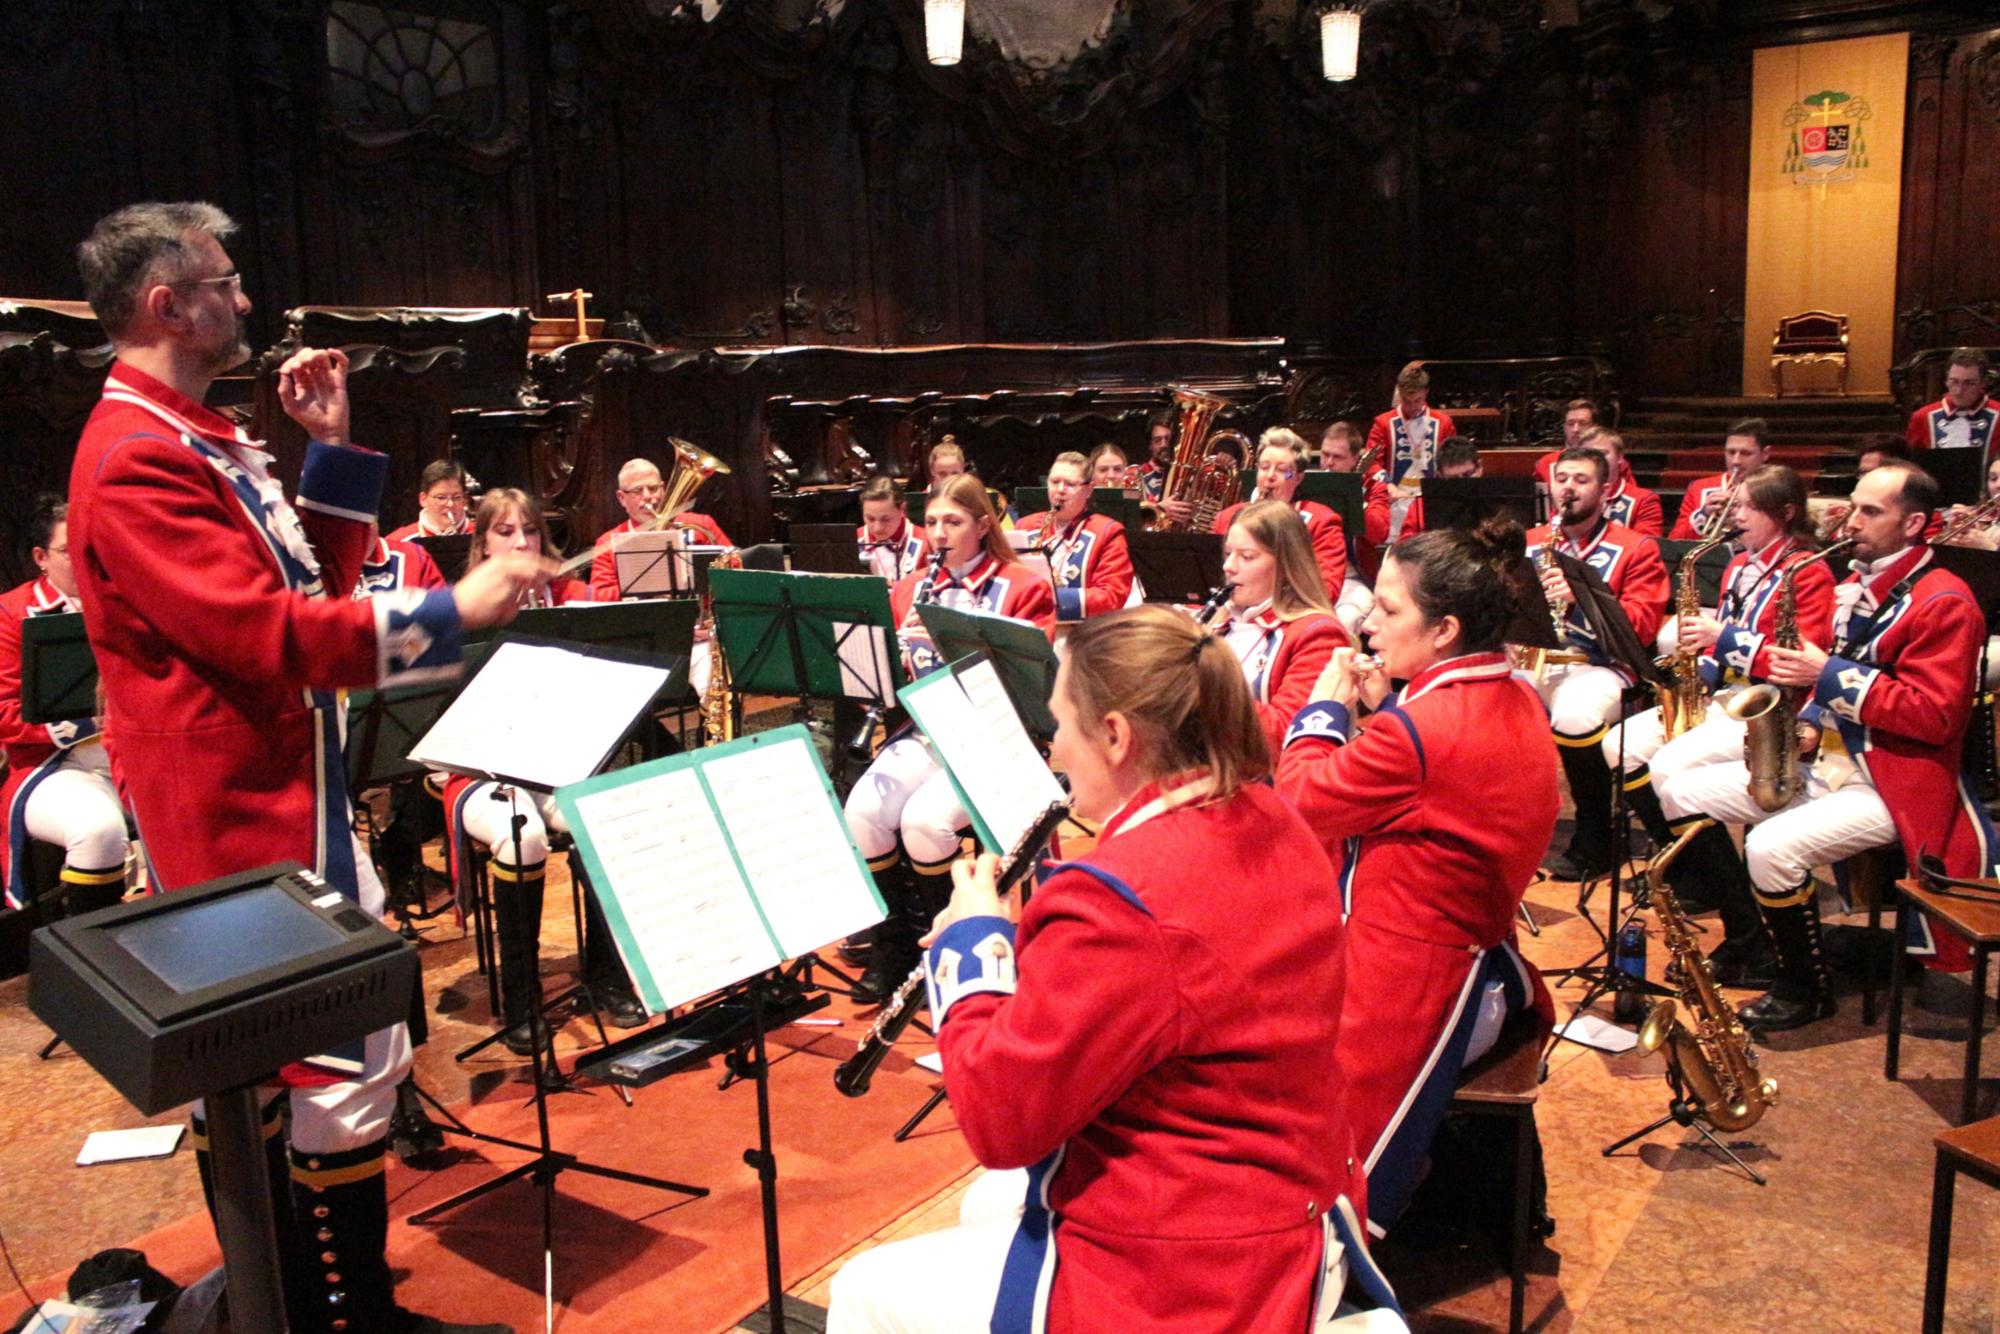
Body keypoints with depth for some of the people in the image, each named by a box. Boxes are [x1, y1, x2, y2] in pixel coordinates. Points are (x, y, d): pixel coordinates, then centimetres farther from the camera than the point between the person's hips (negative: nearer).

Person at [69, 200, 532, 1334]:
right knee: (345, 1070, -4)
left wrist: (333, 448, 7)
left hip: (283, 794, 11)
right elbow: (269, 633, -27)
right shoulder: (135, 461, -19)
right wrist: (454, 612, -25)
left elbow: (312, 581, 15)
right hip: (244, 816, -11)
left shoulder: (202, 438, 14)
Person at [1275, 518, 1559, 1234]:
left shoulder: (1422, 729, -27)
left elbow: (1301, 802, -15)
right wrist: (1381, 708, 4)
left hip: (1407, 994, -10)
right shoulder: (1515, 702, 2)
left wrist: (1327, 706, -1)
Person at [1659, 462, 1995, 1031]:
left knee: (1771, 847, -32)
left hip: (1891, 784, -9)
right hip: (1829, 757, 9)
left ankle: (1807, 990, -7)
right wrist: (1809, 721, 4)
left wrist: (1831, 675, -23)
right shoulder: (1858, 585, 13)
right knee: (1678, 792, 0)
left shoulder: (1944, 602, -14)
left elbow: (1935, 717, -21)